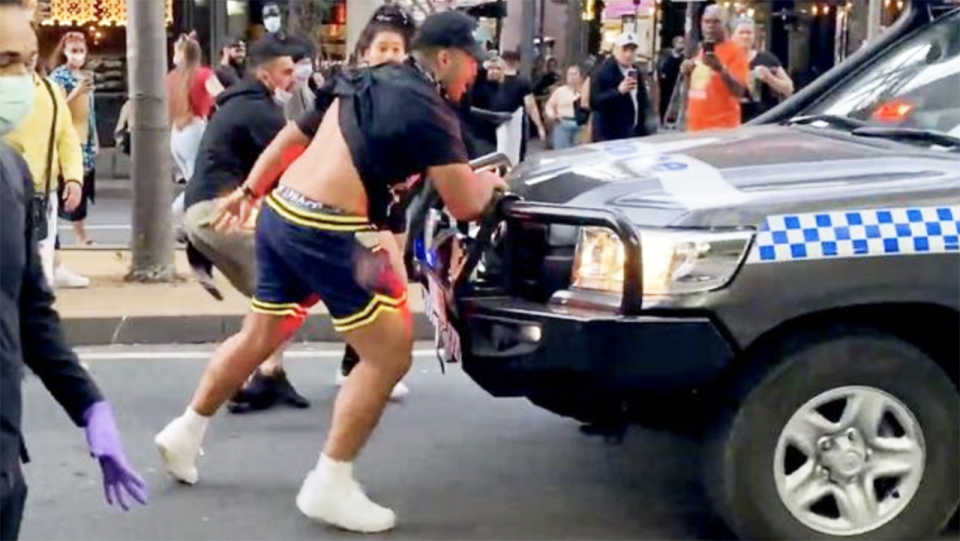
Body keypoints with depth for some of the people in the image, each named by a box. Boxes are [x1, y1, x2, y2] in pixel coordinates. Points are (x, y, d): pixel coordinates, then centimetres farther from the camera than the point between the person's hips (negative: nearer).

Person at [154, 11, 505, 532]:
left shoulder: (369, 80, 15)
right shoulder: (428, 110, -10)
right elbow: (465, 205, -10)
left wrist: (250, 189, 32)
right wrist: (487, 182, 13)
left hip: (281, 213, 9)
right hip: (327, 232, -9)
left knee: (258, 338, 25)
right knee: (390, 354, 0)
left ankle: (184, 433, 38)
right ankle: (329, 486, 4)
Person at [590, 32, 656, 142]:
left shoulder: (637, 71, 12)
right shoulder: (603, 71, -12)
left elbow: (643, 100, 22)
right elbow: (594, 102, -20)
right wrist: (619, 91, -30)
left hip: (636, 134, 7)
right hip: (610, 136, -7)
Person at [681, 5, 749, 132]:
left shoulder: (735, 51, -6)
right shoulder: (701, 51, 16)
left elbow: (739, 91, -15)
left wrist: (721, 69, -29)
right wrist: (687, 73, 8)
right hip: (695, 126, 7)